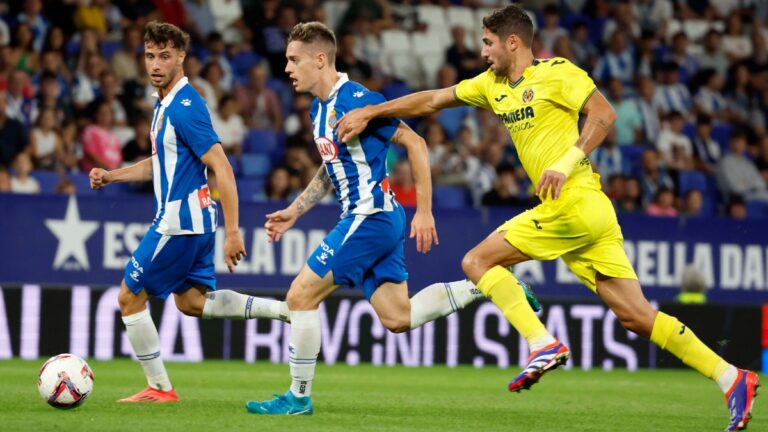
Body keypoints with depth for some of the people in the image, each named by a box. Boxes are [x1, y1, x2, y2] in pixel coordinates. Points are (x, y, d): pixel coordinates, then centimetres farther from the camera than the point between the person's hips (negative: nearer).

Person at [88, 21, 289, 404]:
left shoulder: (185, 107, -20)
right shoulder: (164, 103, 10)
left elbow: (221, 168, -22)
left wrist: (232, 232, -24)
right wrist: (111, 175, 13)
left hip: (180, 221, -10)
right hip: (190, 218, 10)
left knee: (129, 297, 1)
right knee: (192, 302, 20)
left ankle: (159, 388, 9)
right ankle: (285, 310, 14)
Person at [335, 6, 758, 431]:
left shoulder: (555, 72, -3)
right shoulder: (493, 85, 21)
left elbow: (603, 114, -11)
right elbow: (431, 100, 25)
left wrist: (566, 163, -18)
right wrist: (368, 113, 23)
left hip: (574, 201, -8)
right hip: (590, 217, 8)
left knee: (477, 261, -4)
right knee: (636, 316, 2)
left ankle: (544, 344, -13)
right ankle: (731, 378, -2)